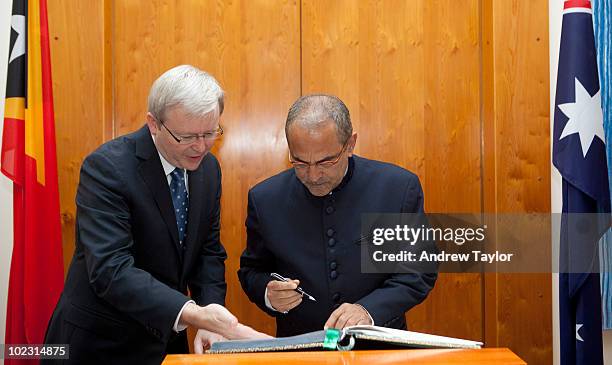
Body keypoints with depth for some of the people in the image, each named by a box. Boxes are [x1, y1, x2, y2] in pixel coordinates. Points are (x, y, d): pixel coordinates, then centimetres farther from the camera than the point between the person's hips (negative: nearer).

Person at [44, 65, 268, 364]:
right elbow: (111, 270, -30)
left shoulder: (208, 167, -1)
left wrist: (210, 323, -11)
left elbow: (209, 249, 4)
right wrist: (193, 314, -42)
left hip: (167, 336, 6)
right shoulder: (106, 167, -22)